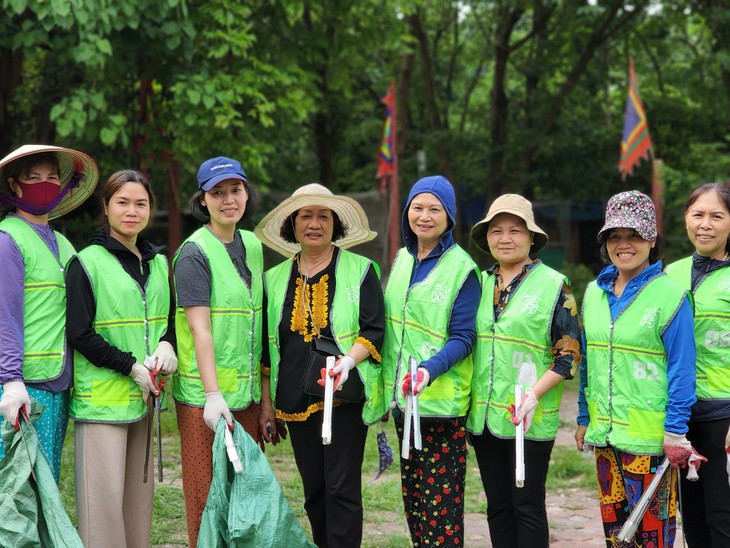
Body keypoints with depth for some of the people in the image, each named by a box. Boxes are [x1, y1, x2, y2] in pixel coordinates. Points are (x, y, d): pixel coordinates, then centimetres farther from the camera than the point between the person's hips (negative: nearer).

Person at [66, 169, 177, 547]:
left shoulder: (158, 263, 14)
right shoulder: (87, 263, -5)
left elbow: (171, 318, 22)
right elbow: (80, 334, -9)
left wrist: (167, 344, 0)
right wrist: (131, 366, -14)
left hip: (144, 397, 6)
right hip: (102, 398, -6)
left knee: (139, 493, 10)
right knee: (105, 496, -8)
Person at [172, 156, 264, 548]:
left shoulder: (253, 246, 13)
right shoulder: (194, 254, -8)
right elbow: (200, 329, -15)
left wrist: (264, 388, 16)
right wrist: (213, 394, -21)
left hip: (249, 391, 7)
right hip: (208, 395, -7)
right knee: (209, 497, -3)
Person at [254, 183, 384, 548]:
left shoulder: (359, 271, 1)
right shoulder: (276, 279, 12)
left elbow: (374, 330, -3)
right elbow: (268, 346, 15)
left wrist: (348, 360, -22)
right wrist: (266, 402, 13)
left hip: (345, 395, -4)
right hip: (296, 400, 4)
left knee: (342, 488, -8)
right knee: (314, 491, 10)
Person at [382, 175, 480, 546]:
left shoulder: (461, 269, -8)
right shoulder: (402, 259, 11)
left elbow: (463, 338, -11)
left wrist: (429, 370, -28)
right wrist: (387, 384, 13)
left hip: (441, 400, -6)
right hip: (402, 396, 6)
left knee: (441, 500, -5)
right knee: (413, 495, 12)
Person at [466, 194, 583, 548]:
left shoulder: (554, 285, -4)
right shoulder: (479, 283, 11)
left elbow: (570, 352, -7)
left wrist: (535, 393, -19)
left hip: (530, 419, -5)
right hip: (484, 416, 5)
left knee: (527, 506, -1)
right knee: (498, 507, 11)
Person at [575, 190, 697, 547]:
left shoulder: (668, 295, -9)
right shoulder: (594, 293, 10)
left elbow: (682, 368, -10)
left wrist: (676, 431, -13)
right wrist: (584, 419, 16)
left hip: (649, 435, -6)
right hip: (604, 431, 6)